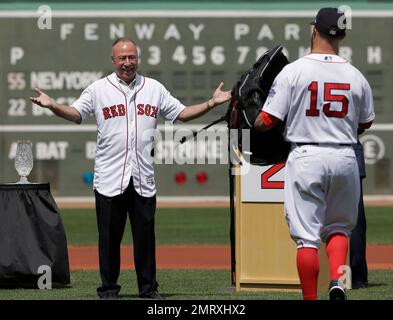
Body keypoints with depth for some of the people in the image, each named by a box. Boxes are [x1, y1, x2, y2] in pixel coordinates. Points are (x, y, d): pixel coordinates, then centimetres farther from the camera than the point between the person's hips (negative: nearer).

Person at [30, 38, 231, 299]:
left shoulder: (154, 89, 12)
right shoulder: (99, 89, 5)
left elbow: (181, 113, 13)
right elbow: (76, 114, -1)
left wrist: (211, 104, 1)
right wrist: (52, 105, -20)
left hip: (143, 178, 2)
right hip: (109, 178, -2)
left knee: (146, 235, 4)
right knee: (109, 236, 2)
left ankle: (148, 288, 12)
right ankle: (109, 288, 10)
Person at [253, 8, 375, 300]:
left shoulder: (294, 71, -8)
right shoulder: (356, 77, 2)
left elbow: (266, 121, -7)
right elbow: (366, 123, 16)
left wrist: (256, 123, 15)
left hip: (306, 158, -3)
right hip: (345, 159, 3)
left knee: (307, 236, 2)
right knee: (338, 227, 18)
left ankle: (311, 299, 3)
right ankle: (338, 280, -5)